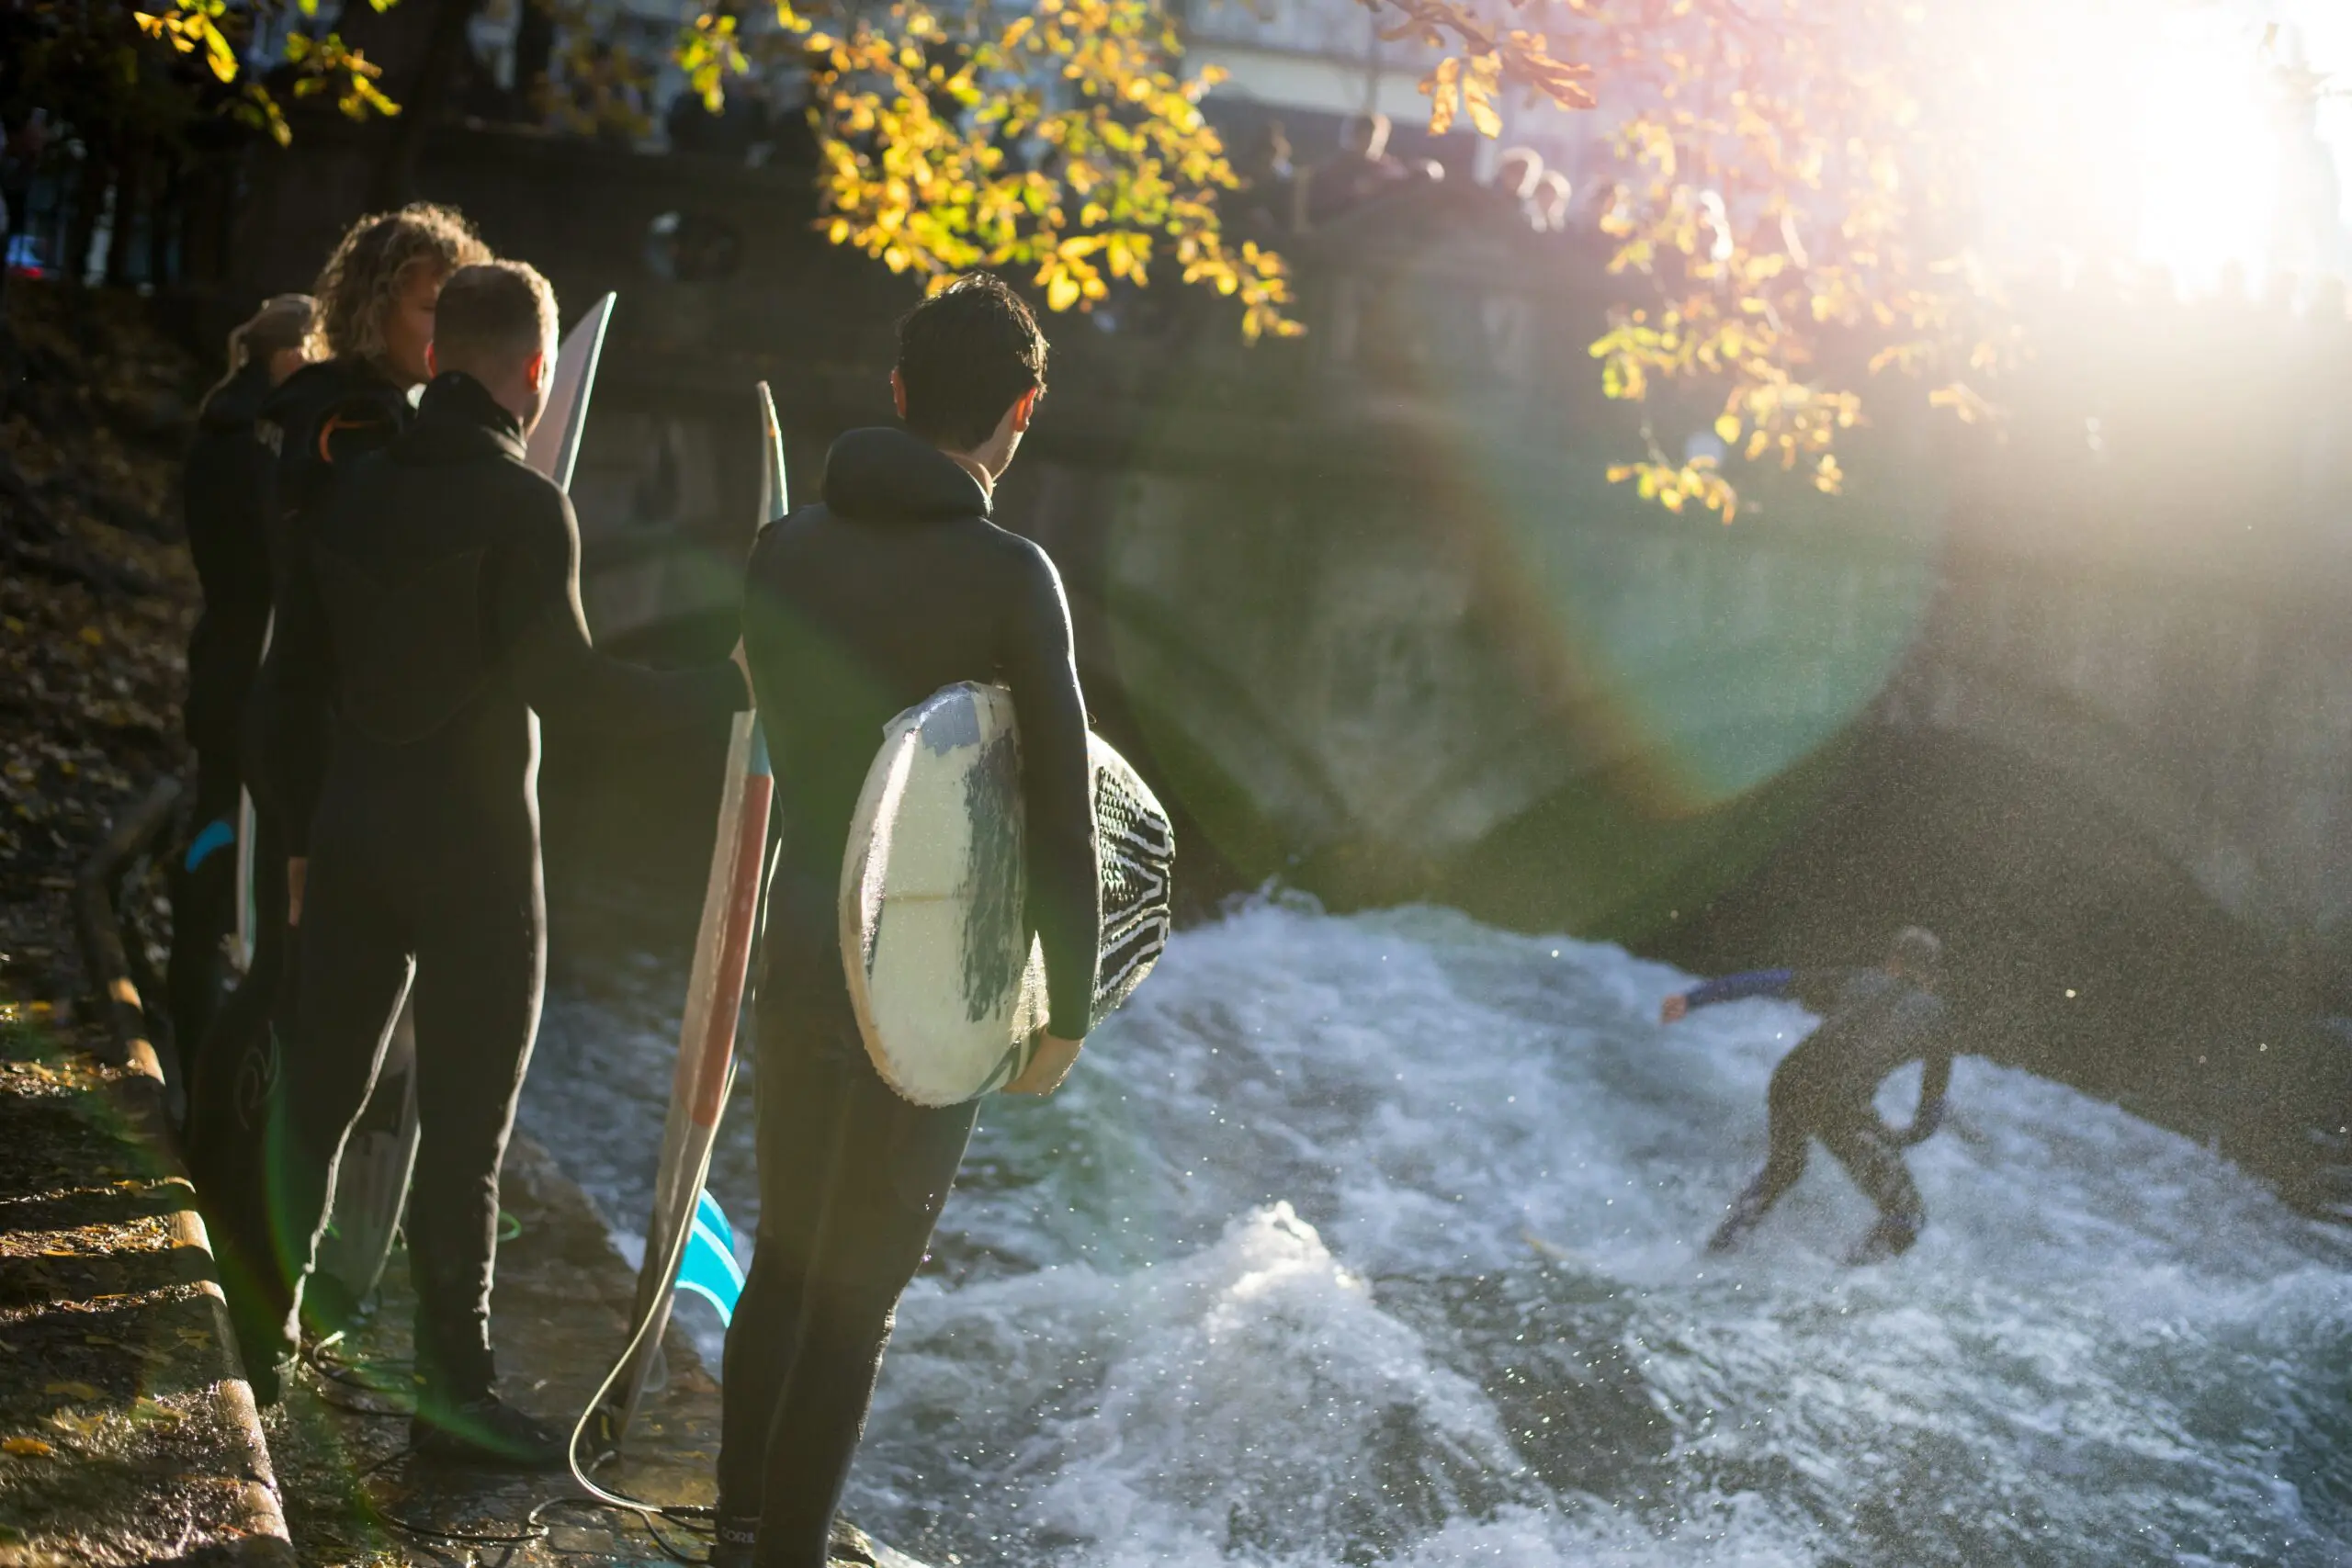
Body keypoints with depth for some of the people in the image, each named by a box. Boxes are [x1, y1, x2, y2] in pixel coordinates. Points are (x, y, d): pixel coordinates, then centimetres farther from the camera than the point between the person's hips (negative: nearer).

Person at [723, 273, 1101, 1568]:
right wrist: (1069, 1002, -5)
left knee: (785, 1253, 19)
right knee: (859, 1289, 6)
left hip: (798, 955, 5)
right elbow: (1061, 808, -15)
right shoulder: (1007, 575, -16)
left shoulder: (789, 546, 0)